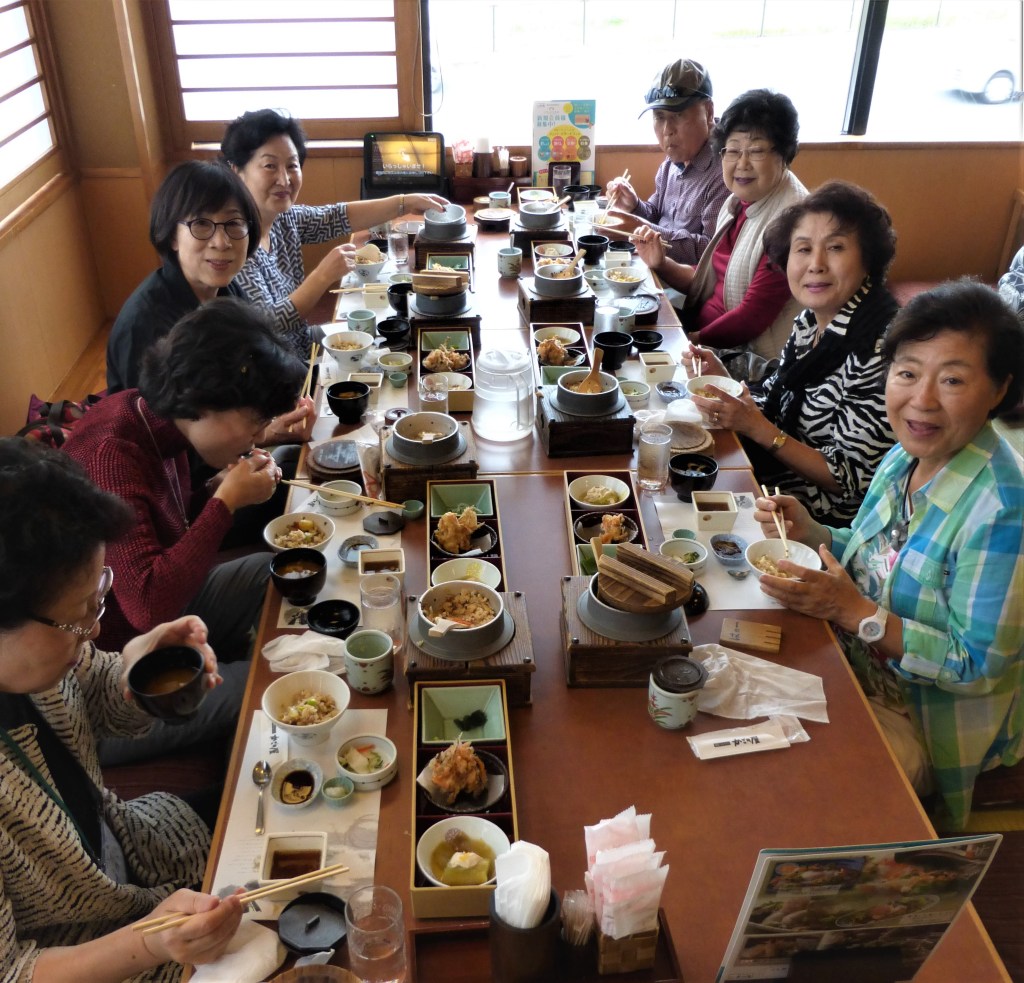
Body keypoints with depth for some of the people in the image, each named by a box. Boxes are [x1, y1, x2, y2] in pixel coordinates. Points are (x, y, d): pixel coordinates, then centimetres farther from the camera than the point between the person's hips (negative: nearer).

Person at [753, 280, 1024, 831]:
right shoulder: (907, 457, -4)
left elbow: (979, 667, -24)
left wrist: (856, 613, -29)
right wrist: (809, 534, -8)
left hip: (925, 725, -7)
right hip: (856, 674, 7)